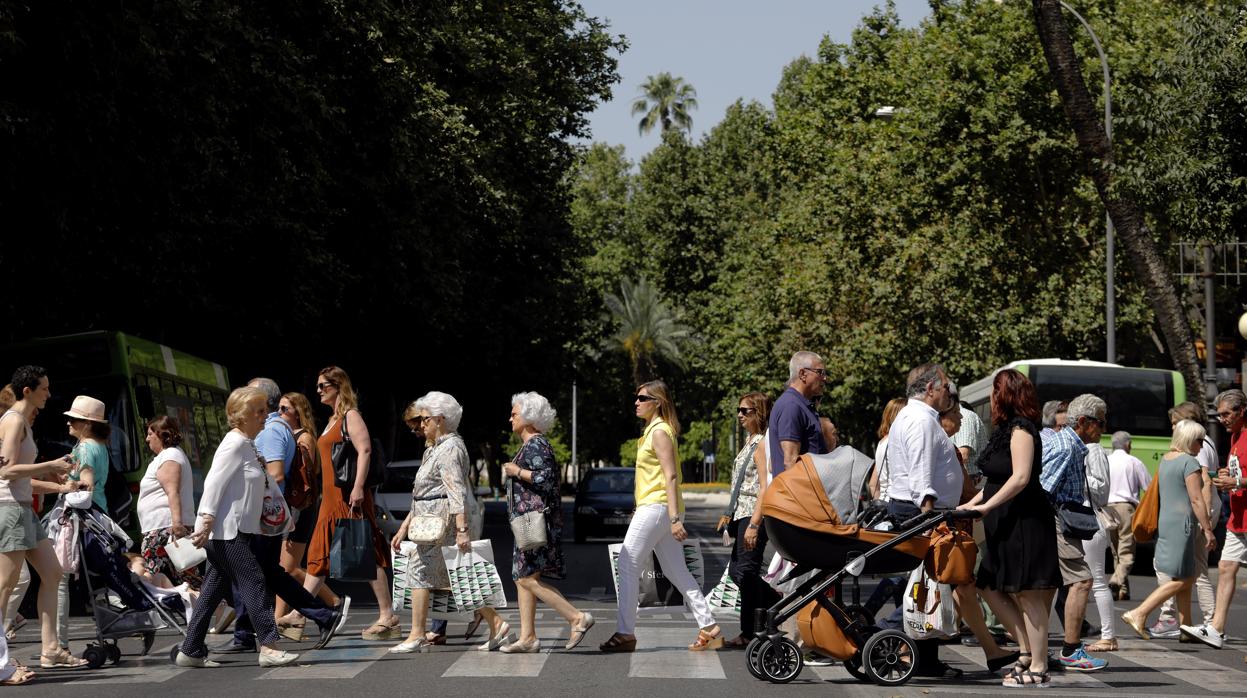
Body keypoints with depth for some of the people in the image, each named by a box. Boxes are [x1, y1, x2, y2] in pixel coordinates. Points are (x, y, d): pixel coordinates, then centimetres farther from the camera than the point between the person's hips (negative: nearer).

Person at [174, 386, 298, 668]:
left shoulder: (247, 445, 18)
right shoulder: (235, 444, -12)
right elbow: (215, 482, -19)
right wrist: (207, 521, -25)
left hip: (233, 532, 10)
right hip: (226, 532, -10)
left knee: (214, 591, 10)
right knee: (254, 583, -10)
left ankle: (190, 651, 12)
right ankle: (268, 647, -11)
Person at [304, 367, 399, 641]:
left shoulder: (351, 415, -6)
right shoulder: (333, 420, 21)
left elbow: (364, 450, -18)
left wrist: (358, 487, -26)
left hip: (349, 496, -10)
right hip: (331, 498, 10)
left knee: (367, 555, -8)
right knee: (318, 556, 9)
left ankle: (387, 617, -6)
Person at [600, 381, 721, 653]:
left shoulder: (659, 432, -11)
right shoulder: (653, 430, 19)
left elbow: (671, 476, -18)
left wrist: (674, 518, -23)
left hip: (656, 507, -10)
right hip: (653, 507, 10)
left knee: (627, 566, -8)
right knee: (677, 572, 9)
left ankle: (625, 633, -8)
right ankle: (709, 629, 7)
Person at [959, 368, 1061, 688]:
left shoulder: (1021, 429, -11)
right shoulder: (1005, 429, 17)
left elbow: (1020, 477, -21)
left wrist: (987, 506, -20)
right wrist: (971, 504, 16)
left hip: (1024, 521, -10)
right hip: (1006, 523, 10)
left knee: (1028, 595, -7)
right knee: (990, 587, 11)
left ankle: (1038, 668, -3)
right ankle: (1027, 649, 15)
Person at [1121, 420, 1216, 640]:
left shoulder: (1165, 459, 15)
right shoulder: (1189, 462, -12)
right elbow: (1196, 500, -16)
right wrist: (1207, 529, -12)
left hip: (1165, 521, 10)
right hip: (1182, 523, -10)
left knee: (1187, 579, 14)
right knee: (1180, 580, -7)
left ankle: (1185, 627, 15)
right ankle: (1138, 614, -13)